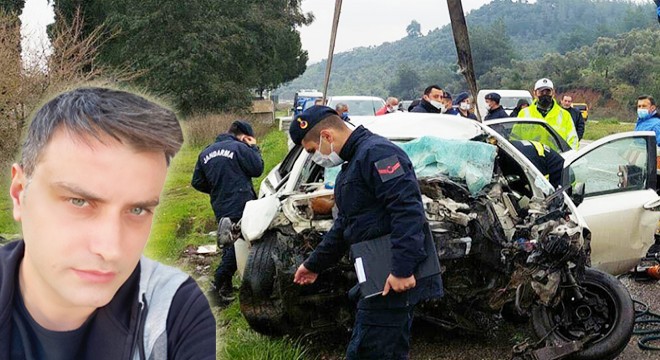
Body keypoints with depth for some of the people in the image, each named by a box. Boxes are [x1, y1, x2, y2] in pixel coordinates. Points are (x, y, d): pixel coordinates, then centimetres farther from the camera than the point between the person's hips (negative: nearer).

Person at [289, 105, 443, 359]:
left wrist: (403, 269, -29)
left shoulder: (376, 153, -13)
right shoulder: (353, 163, 22)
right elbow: (345, 224, 31)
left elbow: (408, 209, -24)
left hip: (396, 280, -10)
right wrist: (315, 264, 37)